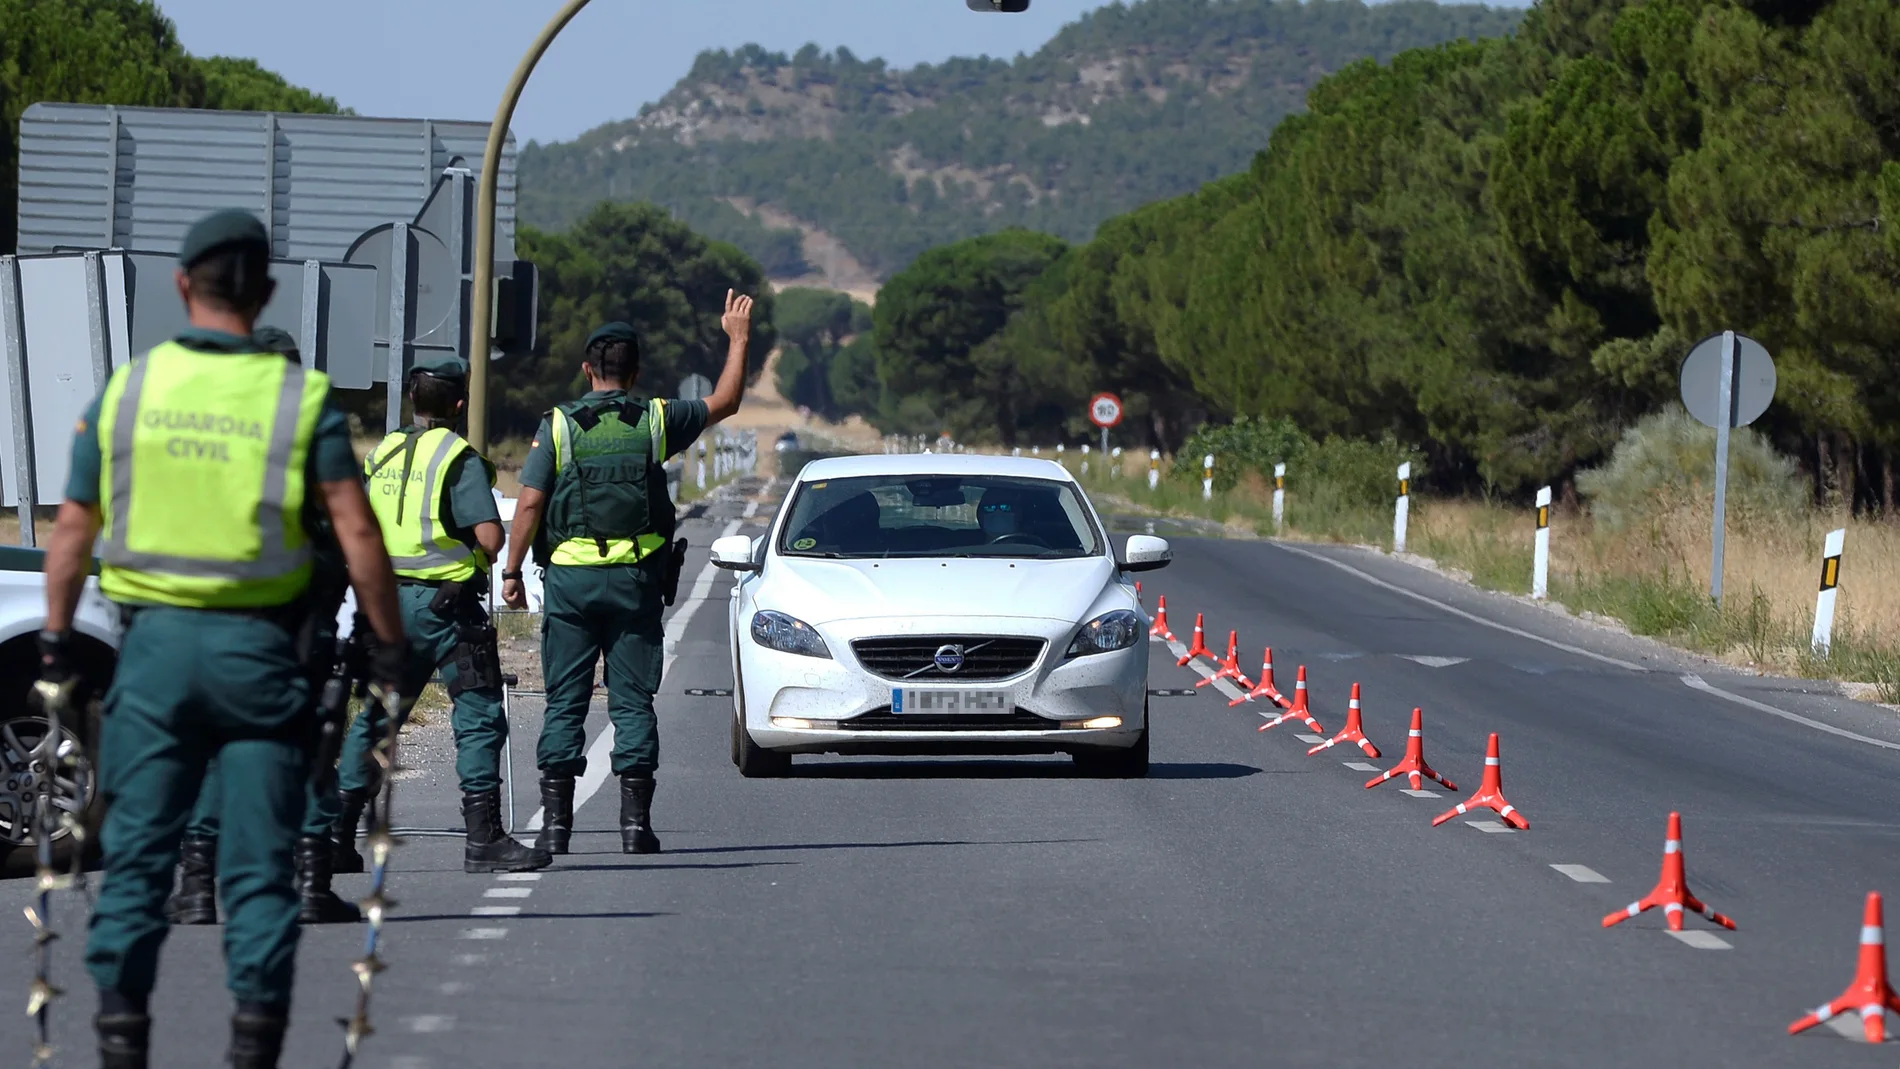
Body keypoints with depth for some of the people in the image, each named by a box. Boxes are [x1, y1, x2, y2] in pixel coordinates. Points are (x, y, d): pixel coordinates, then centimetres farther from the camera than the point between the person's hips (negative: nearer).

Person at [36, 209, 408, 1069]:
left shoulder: (125, 391, 2)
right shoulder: (301, 396, -4)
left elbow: (73, 529, 6)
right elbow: (356, 531, -7)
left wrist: (56, 641, 14)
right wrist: (388, 649, 0)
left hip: (155, 642, 1)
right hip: (257, 648, -1)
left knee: (137, 853, 7)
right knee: (258, 865, 3)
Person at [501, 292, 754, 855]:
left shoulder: (558, 425, -2)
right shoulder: (656, 420, 2)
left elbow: (530, 502, -6)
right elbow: (725, 402, 18)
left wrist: (512, 571, 0)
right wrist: (739, 338, 29)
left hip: (570, 576, -1)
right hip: (636, 577, 1)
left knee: (565, 702, 3)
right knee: (632, 702, 4)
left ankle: (556, 821, -2)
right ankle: (635, 822, -1)